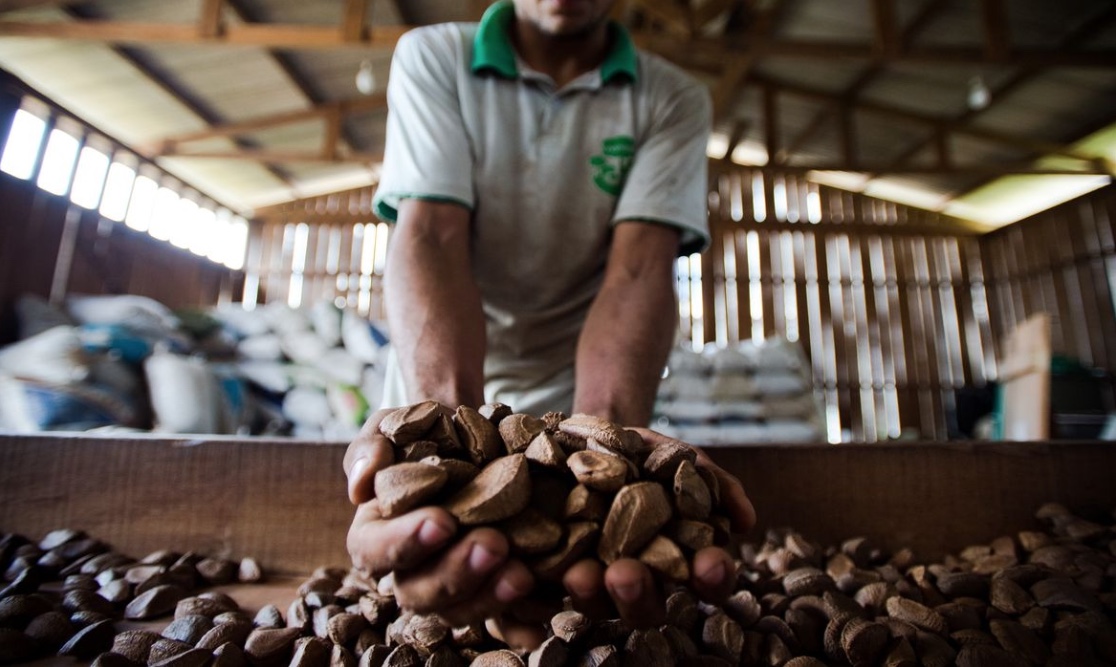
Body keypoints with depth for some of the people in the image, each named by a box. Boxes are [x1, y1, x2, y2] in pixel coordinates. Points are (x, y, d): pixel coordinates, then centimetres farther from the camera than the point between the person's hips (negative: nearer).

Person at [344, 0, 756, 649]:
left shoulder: (675, 100, -7)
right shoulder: (431, 57, -8)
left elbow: (638, 271, -21)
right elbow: (430, 238, -22)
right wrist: (445, 420, -39)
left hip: (585, 391, 0)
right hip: (440, 386, 1)